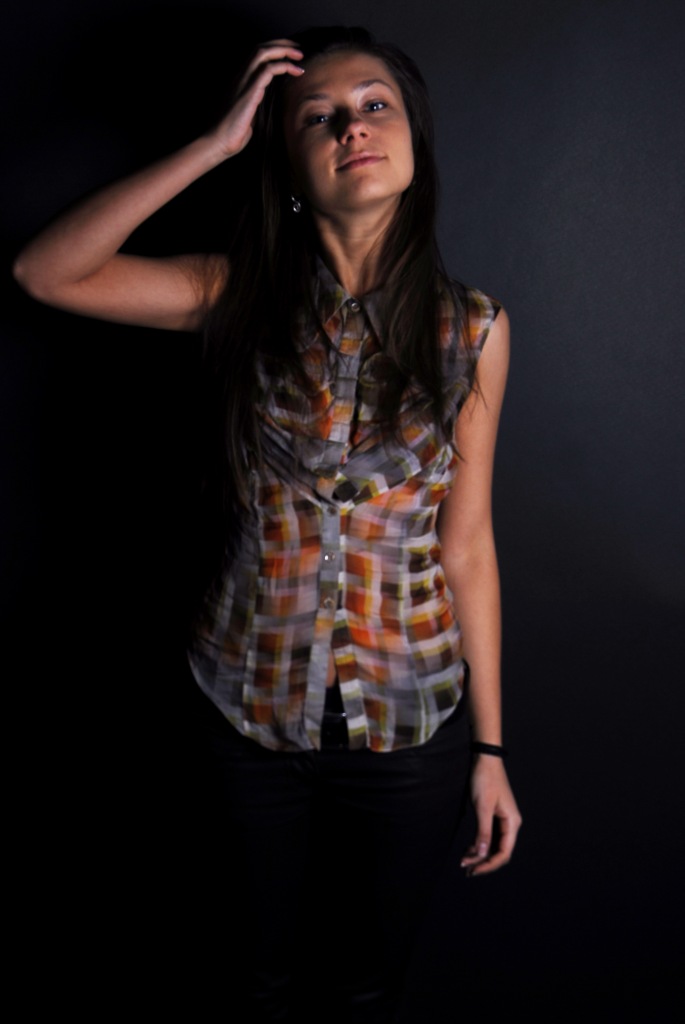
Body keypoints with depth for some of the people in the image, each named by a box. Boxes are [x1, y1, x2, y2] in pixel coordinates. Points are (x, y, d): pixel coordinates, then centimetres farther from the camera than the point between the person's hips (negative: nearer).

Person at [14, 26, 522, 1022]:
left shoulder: (471, 329, -9)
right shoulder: (243, 296, -8)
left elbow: (466, 543, -5)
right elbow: (46, 271, -19)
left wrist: (490, 747, -2)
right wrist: (216, 143, -21)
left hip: (412, 718, 0)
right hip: (253, 704, 1)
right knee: (263, 940, 27)